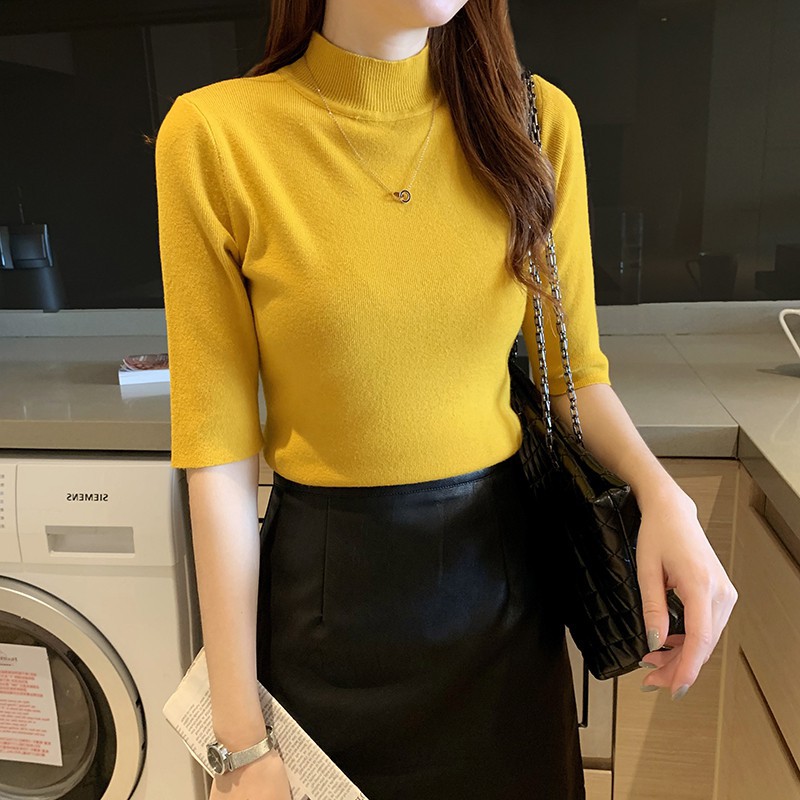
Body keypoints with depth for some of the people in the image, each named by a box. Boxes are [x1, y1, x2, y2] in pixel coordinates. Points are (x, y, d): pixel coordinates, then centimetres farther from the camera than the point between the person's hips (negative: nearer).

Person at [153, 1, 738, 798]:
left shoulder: (537, 119, -4)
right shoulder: (215, 135, -13)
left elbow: (573, 368, 4)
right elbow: (217, 449, -12)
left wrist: (662, 494, -16)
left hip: (504, 564, 3)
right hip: (328, 583, -2)